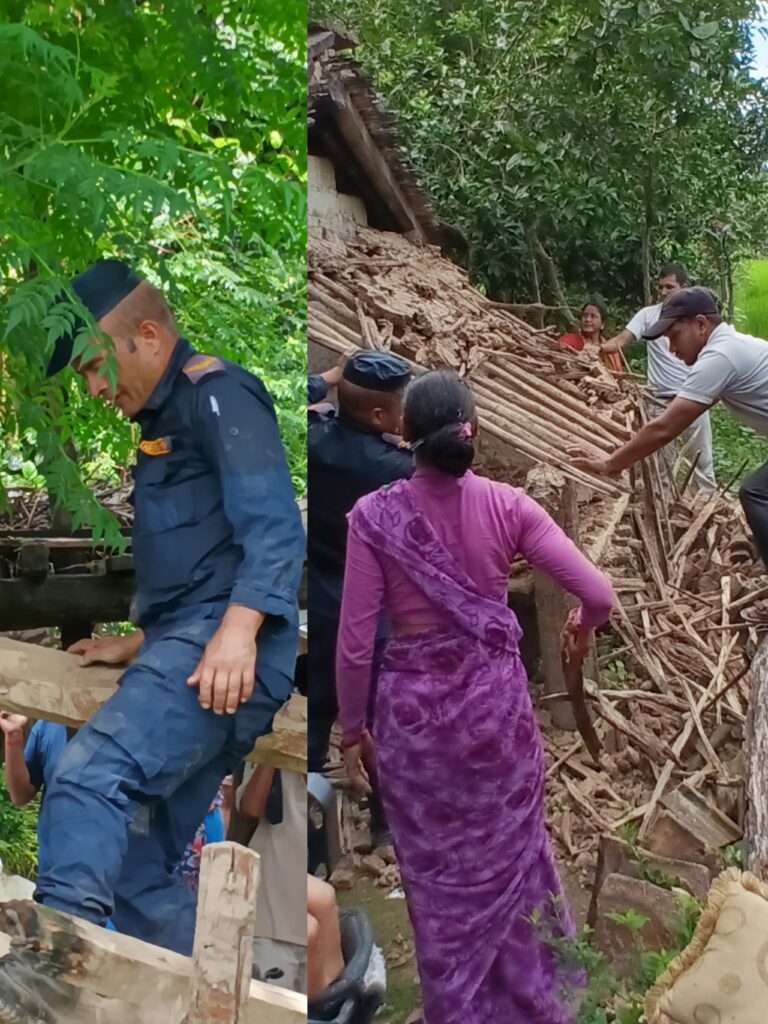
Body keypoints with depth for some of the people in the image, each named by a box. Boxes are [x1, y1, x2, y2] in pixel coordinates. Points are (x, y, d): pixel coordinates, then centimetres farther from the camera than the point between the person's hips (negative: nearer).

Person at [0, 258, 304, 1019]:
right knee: (136, 867, 8)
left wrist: (239, 629, -29)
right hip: (189, 648, 10)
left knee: (89, 773, -30)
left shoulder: (216, 395, -2)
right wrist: (139, 646, 37)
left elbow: (275, 525, -17)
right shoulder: (167, 421, 28)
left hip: (225, 649, -10)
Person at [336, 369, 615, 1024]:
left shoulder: (374, 516, -14)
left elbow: (356, 642, -12)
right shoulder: (508, 506, -11)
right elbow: (599, 594, -12)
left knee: (436, 871, 18)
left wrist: (352, 730, 1)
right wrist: (583, 628, 12)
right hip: (496, 703, 2)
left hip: (413, 710, -1)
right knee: (506, 854, 24)